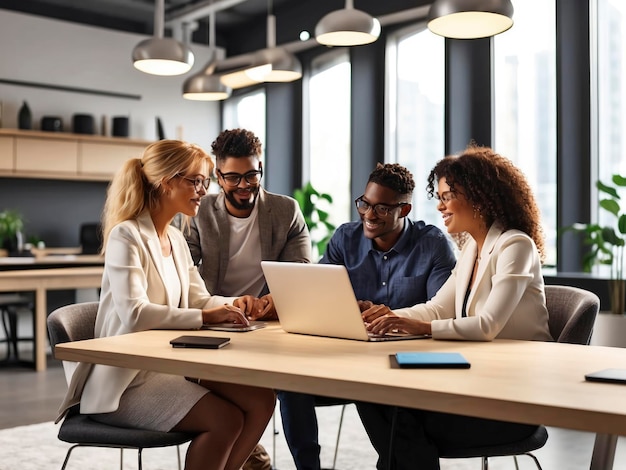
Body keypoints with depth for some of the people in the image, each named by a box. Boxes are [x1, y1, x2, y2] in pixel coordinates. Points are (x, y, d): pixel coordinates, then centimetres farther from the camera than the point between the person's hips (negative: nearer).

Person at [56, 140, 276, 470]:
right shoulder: (127, 236, -15)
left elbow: (198, 299, 14)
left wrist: (232, 304, -7)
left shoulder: (176, 239, 13)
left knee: (261, 400, -9)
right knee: (226, 419, -24)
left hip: (169, 364, 9)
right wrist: (204, 316, -28)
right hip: (126, 380, -8)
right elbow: (134, 314, -26)